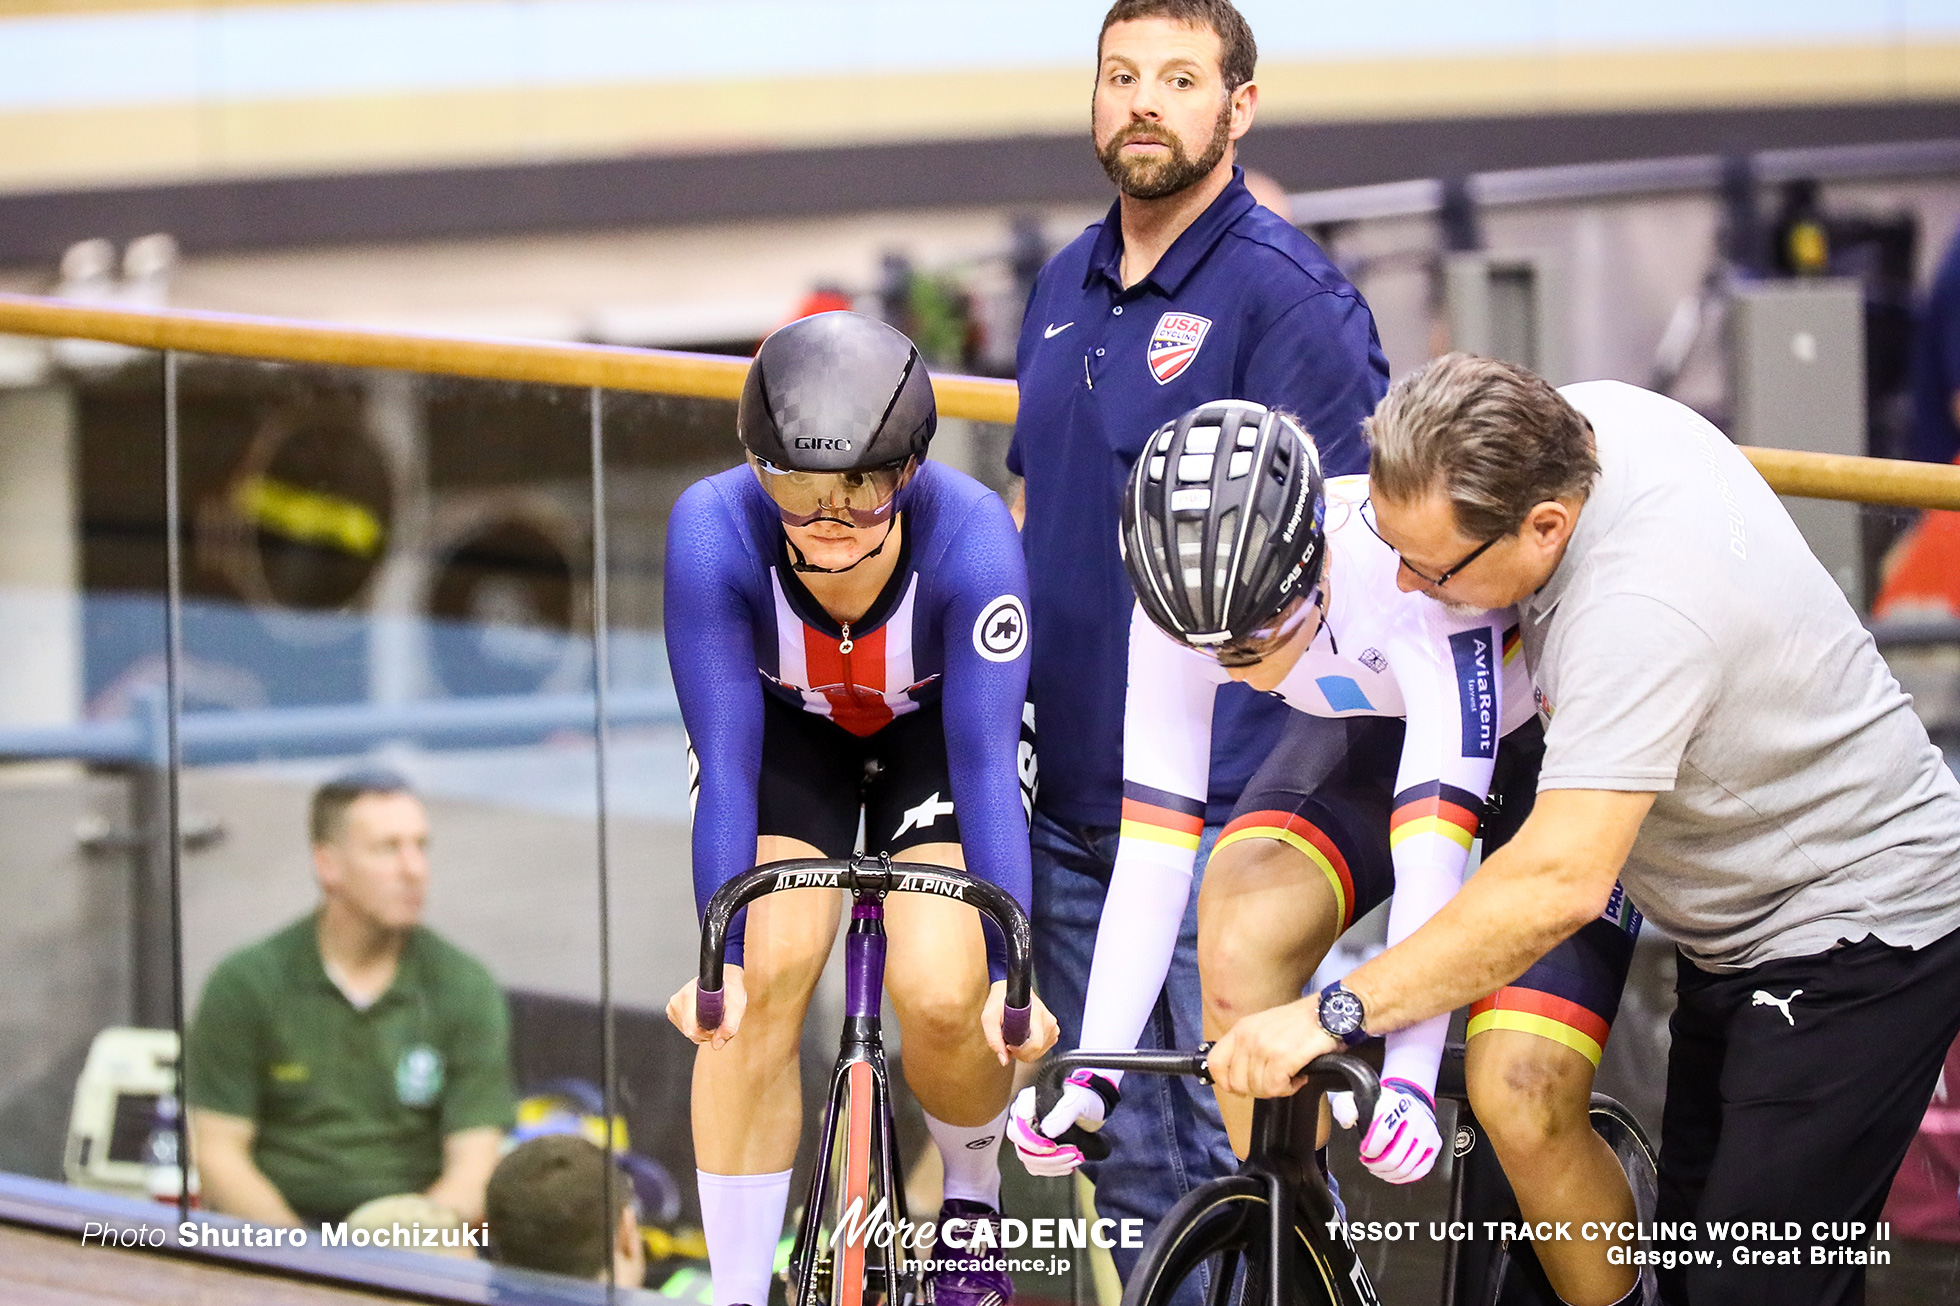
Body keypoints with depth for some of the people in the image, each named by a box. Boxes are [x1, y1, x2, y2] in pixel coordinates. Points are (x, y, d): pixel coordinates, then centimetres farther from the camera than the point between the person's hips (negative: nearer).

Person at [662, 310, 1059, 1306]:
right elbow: (726, 763, -32)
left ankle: (973, 1193, 15)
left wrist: (1011, 974, -39)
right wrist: (720, 958, -38)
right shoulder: (714, 530, -34)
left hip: (932, 724, -1)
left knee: (943, 995, -20)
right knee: (765, 975, -22)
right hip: (784, 724, 1)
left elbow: (985, 764, -34)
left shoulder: (969, 535, -36)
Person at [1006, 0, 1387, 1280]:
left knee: (1248, 1155, -7)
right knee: (1128, 1157, 12)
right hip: (1070, 810, 7)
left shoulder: (1287, 294, -11)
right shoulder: (1067, 287, 13)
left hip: (1228, 812, -7)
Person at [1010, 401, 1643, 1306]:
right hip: (1381, 732, 4)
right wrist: (1090, 1076, -30)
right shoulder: (1185, 604, -25)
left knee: (1522, 1106, -19)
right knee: (1241, 928, -26)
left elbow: (1432, 857, -43)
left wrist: (1407, 1075, -51)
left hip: (1551, 740, -4)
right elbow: (1150, 857, -22)